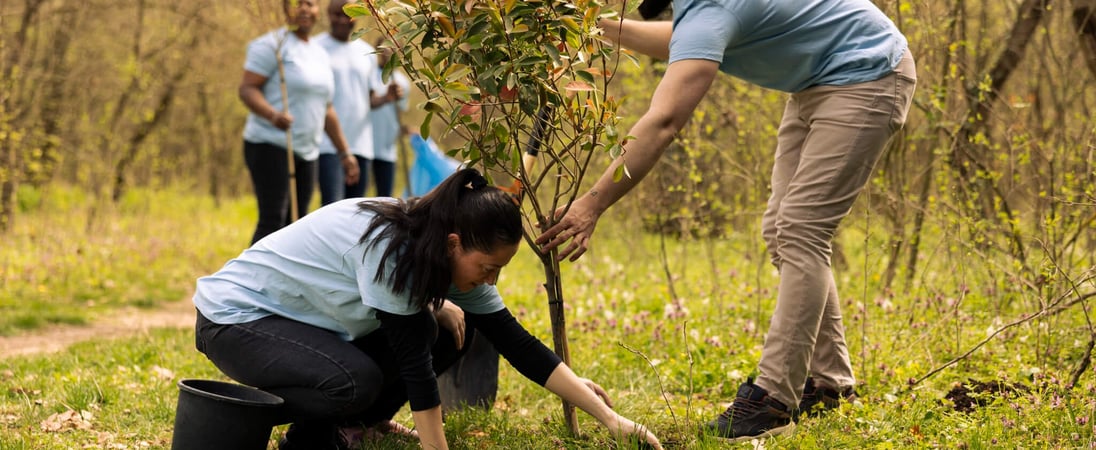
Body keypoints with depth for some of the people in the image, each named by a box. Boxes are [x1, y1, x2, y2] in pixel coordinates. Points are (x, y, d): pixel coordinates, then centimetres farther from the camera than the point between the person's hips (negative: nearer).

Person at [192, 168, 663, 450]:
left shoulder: (453, 254, -8)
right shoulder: (390, 246, -32)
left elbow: (519, 344, -7)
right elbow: (415, 365, -31)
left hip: (301, 317, 8)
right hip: (234, 316, -8)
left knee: (447, 331, -6)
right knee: (357, 381, -34)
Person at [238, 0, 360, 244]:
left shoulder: (320, 55, 18)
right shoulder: (272, 44, -5)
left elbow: (326, 110, 24)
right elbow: (247, 89, -13)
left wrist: (345, 152, 21)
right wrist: (273, 115, -31)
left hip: (307, 151, 8)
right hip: (270, 144, -8)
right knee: (272, 221, -15)